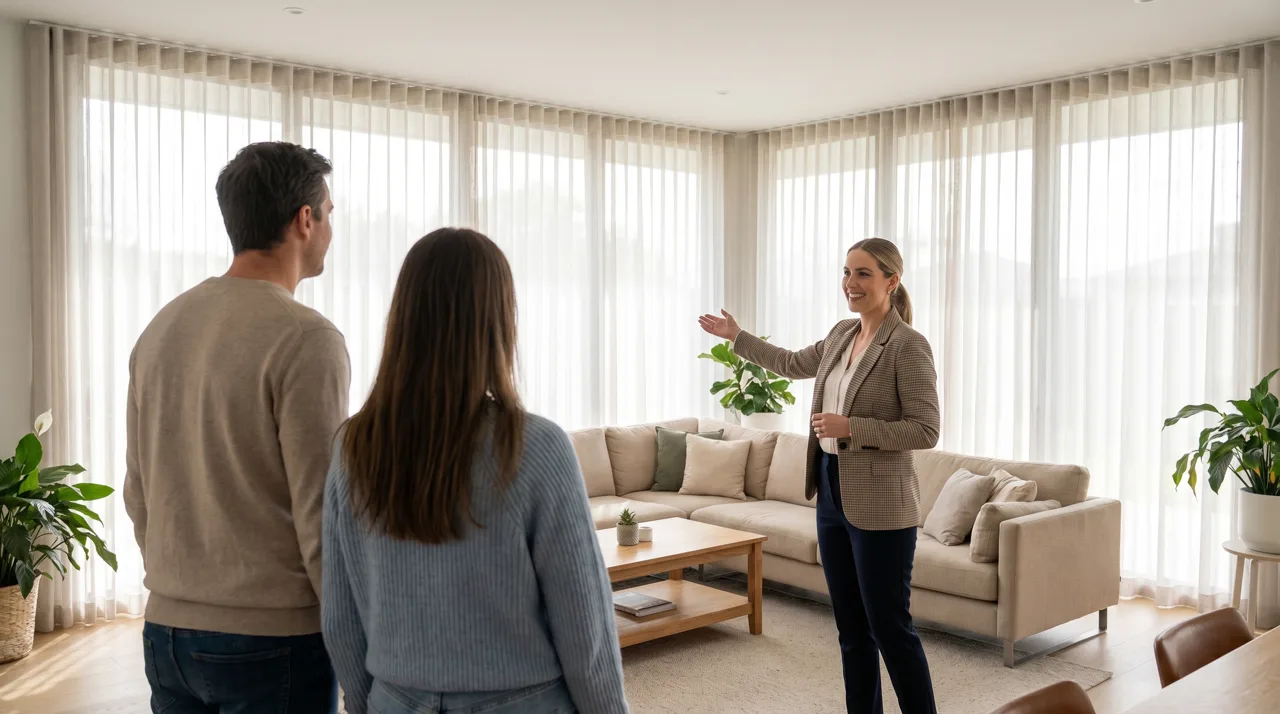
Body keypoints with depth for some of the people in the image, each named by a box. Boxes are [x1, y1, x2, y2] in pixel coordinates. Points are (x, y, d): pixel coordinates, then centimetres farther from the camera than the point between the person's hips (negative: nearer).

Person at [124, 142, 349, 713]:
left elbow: (138, 494, 11)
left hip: (166, 630, 7)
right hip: (272, 641, -7)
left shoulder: (161, 328, 5)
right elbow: (320, 514, -18)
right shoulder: (305, 338, -17)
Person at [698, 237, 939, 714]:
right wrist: (737, 338, 32)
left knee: (890, 627, 0)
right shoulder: (841, 334, 9)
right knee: (851, 626, 15)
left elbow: (925, 431, -17)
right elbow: (794, 364, 28)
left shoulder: (909, 345, -14)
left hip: (879, 507, -8)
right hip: (832, 497, 8)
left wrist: (851, 427, -22)